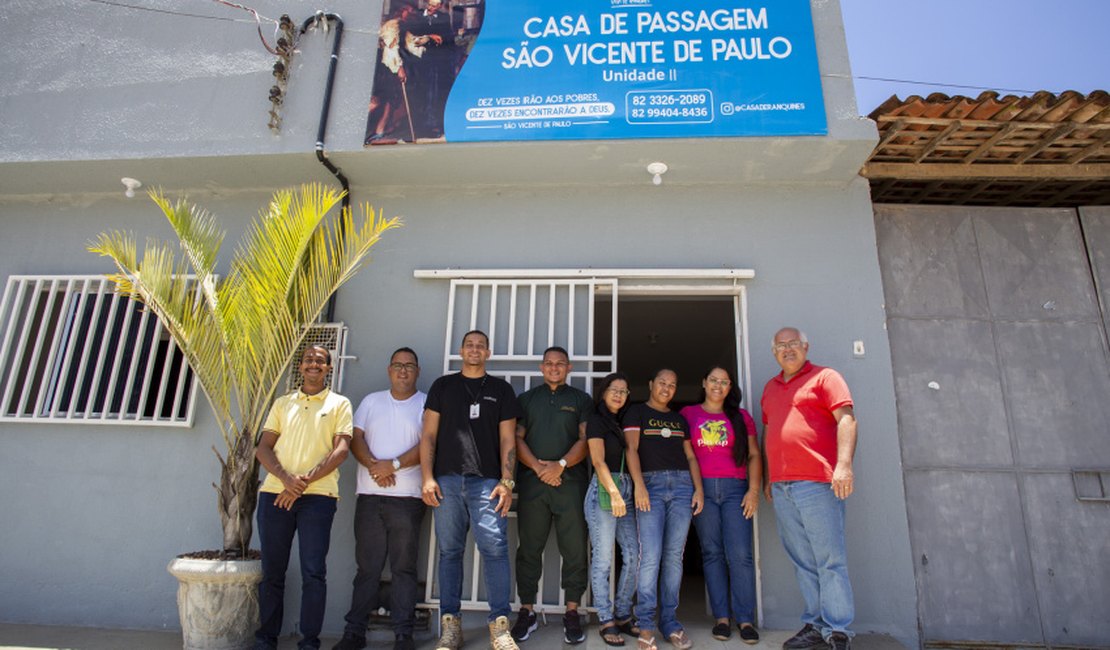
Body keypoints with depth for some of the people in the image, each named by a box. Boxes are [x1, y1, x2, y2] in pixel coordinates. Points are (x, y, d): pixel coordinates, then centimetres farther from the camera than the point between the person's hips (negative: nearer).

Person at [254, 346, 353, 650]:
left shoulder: (339, 404, 7)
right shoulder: (282, 403, 16)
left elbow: (341, 450, -3)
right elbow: (263, 448, 9)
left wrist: (305, 482, -13)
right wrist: (286, 478, -10)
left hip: (318, 496, -3)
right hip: (275, 493, 3)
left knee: (313, 571, -3)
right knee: (271, 570, 9)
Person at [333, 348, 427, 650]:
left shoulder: (427, 404, 3)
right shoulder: (372, 401, 14)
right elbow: (356, 438, 6)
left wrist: (395, 464, -16)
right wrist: (372, 465, -12)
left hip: (408, 497, -3)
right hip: (370, 495, 3)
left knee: (404, 566, 2)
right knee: (367, 566, 9)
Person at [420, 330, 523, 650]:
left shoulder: (501, 389, 13)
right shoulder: (443, 385, 15)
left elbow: (507, 439, 8)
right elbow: (428, 435, 9)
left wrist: (506, 481, -3)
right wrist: (427, 477, -1)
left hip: (487, 480, -1)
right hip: (447, 480, 1)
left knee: (494, 547, -10)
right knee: (450, 551, 5)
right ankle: (450, 624, 15)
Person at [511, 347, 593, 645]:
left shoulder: (581, 400, 13)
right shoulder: (526, 399, 15)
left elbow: (585, 439, 2)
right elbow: (516, 438, 6)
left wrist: (561, 465, -13)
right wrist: (538, 467, -10)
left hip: (571, 482, -1)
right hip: (532, 482, 1)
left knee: (574, 549, 0)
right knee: (529, 548, 4)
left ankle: (572, 612, 10)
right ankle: (526, 612, 15)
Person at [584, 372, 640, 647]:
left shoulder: (623, 422, 19)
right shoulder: (596, 420, 1)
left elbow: (630, 458, 15)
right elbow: (598, 461, -9)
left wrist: (627, 492, 3)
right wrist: (614, 493, -19)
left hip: (626, 490, 6)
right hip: (603, 490, -6)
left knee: (634, 556, 3)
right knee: (603, 559, -3)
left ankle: (623, 616, 16)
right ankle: (606, 621, 5)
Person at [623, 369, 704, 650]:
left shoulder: (679, 419, 22)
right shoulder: (637, 412, 9)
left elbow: (690, 457, 19)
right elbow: (631, 448, -3)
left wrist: (698, 488, 5)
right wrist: (638, 484, -15)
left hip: (682, 485, 4)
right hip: (651, 483, -4)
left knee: (674, 555, 2)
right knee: (651, 556, -11)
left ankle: (669, 620, 10)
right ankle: (645, 623, -3)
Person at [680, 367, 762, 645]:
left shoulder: (741, 416, 14)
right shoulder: (688, 414, 10)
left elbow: (754, 455, 11)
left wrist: (754, 489, 0)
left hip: (736, 489, 1)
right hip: (702, 488, 0)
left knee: (740, 554, -6)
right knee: (712, 553, 3)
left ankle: (745, 619, 4)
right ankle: (721, 617, 10)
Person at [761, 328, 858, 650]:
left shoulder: (824, 377, 1)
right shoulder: (770, 388, 20)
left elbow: (846, 419, -9)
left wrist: (844, 465, -20)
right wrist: (769, 477, 19)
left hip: (818, 483, -6)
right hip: (781, 487, 6)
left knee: (830, 561, -1)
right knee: (803, 562, 10)